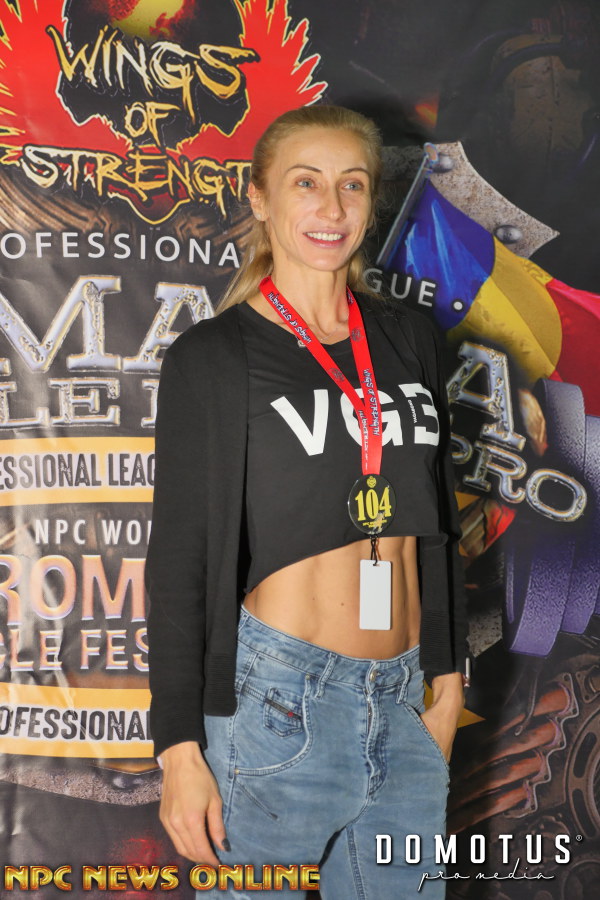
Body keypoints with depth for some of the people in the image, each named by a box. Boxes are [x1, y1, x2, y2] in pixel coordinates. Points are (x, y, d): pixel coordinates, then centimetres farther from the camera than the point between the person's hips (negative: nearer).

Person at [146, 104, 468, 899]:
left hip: (403, 707, 5)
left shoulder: (409, 340, 8)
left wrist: (447, 683, 14)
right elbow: (178, 558, -6)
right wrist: (180, 749, -9)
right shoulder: (212, 357, -5)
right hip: (278, 704, -4)